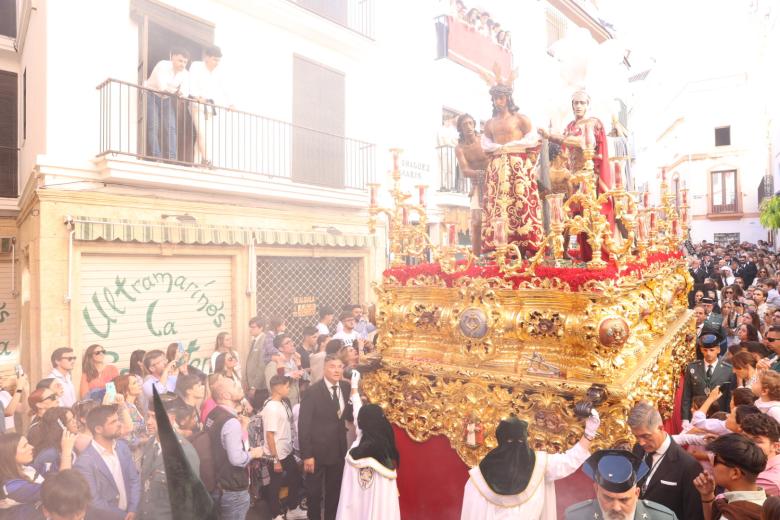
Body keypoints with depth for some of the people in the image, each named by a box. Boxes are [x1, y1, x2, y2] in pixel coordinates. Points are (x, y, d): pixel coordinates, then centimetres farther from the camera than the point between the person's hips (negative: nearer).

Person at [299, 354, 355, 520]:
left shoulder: (346, 387, -2)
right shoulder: (312, 391, -18)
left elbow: (348, 415, 5)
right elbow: (303, 425, -16)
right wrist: (306, 455, -17)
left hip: (339, 450, 5)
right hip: (317, 451, -4)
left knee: (335, 491, 20)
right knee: (314, 491, 16)